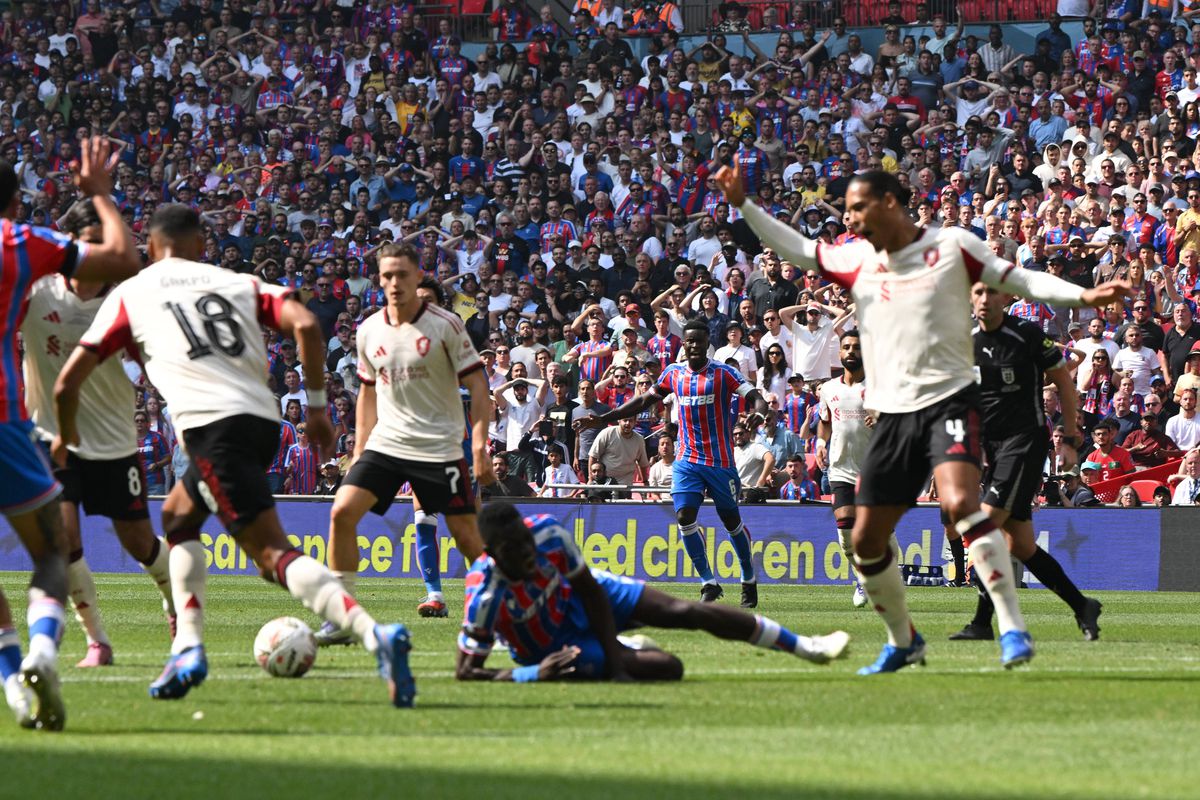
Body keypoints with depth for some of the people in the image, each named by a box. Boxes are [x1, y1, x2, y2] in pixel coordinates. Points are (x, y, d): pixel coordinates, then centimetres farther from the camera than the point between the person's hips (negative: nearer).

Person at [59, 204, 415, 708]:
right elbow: (304, 324, 3)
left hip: (213, 425, -6)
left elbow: (67, 383, 15)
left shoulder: (130, 295, 16)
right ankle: (188, 650, 19)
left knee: (272, 552, -14)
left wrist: (67, 435, 35)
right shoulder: (239, 284, 22)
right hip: (264, 419, 6)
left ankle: (375, 635, -35)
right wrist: (317, 406, 9)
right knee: (178, 517, 29)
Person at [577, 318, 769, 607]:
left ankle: (749, 581, 22)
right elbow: (644, 400, 15)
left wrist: (762, 413, -41)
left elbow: (753, 396, -17)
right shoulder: (673, 373, 7)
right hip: (686, 459, 3)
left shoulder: (723, 373, -6)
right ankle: (708, 583, -3)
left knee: (731, 519, 5)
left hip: (720, 460, -3)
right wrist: (601, 419, 14)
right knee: (684, 516, -12)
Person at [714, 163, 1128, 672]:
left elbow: (1021, 280, -1)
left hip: (948, 401, -6)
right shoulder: (856, 260, 11)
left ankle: (1013, 628, -26)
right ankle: (903, 641, 26)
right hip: (892, 413, 6)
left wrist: (1083, 295, -14)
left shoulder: (952, 245, -1)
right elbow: (795, 249, 24)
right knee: (866, 539, 4)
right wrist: (743, 205, 17)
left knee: (960, 502, -29)